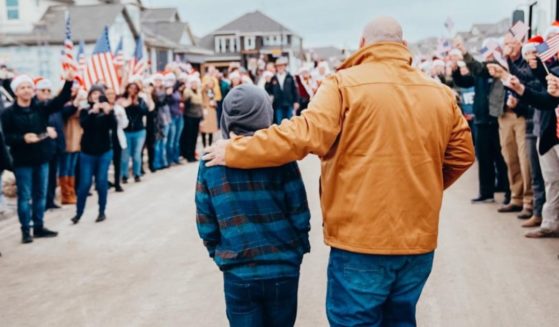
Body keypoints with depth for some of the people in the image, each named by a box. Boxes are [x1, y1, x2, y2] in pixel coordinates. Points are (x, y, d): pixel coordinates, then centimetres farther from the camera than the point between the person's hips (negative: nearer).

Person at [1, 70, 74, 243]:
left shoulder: (41, 107, 2)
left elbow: (61, 100, -10)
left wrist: (68, 82, -26)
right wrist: (23, 138, -26)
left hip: (42, 158, 4)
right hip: (22, 161, -4)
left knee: (40, 195, 13)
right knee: (25, 196, 3)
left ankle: (39, 227, 24)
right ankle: (25, 230, 12)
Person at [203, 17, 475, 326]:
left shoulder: (344, 84, -10)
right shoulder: (441, 94, 5)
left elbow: (303, 135, -19)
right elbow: (462, 153, 11)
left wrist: (233, 151, -10)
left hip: (362, 238, -5)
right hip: (418, 239, 5)